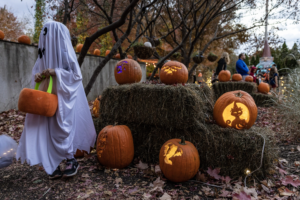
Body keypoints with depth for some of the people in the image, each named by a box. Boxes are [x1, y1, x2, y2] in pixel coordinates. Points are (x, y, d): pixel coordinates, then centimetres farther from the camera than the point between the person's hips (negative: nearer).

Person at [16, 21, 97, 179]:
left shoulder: (65, 52, -9)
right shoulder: (44, 51, 11)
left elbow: (76, 75, -12)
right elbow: (38, 70, 16)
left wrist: (55, 72, -21)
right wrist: (38, 76, -7)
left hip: (63, 97, -6)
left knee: (62, 128, -3)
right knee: (49, 129, 5)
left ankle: (71, 161, 14)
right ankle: (54, 165, 15)